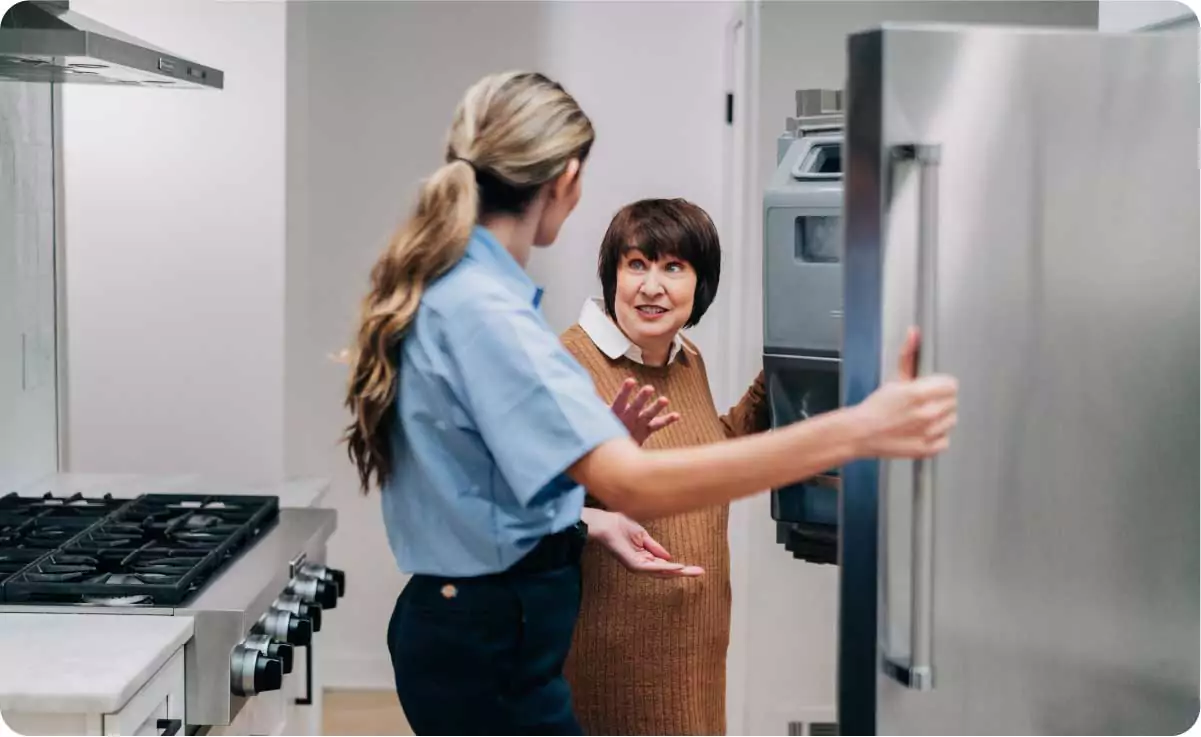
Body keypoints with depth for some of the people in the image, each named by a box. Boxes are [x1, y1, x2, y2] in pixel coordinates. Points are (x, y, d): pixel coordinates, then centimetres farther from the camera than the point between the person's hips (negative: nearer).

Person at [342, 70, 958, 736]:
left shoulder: (443, 286, 7)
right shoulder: (482, 309, -23)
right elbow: (634, 483, -34)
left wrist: (585, 522, 15)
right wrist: (857, 431, -36)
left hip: (474, 627, 10)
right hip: (490, 645, -10)